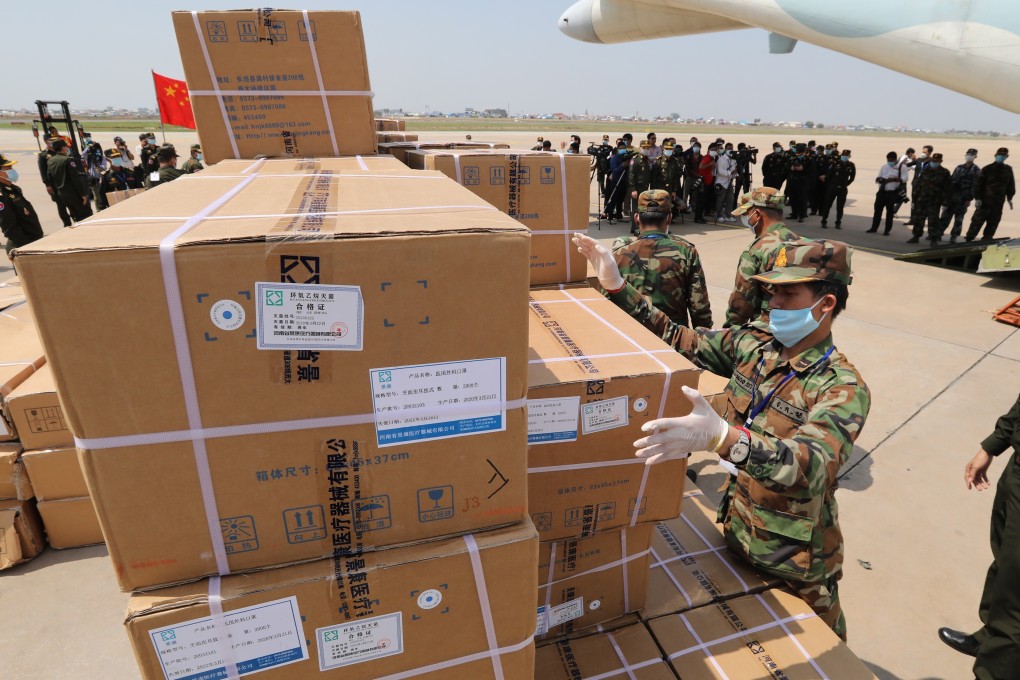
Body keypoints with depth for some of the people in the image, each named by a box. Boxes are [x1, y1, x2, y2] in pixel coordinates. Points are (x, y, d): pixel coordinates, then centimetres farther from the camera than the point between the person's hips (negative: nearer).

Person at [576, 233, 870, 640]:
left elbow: (813, 466, -40)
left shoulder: (843, 387, -23)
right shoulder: (755, 341, -7)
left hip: (794, 562, -4)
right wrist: (616, 286, -14)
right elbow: (678, 340, -5)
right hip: (736, 531, 5)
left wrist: (721, 436, -58)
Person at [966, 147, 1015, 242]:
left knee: (993, 223, 6)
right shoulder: (987, 169, -4)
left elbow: (1010, 185, 18)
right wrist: (977, 198, -14)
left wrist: (1009, 198, 16)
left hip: (999, 203, 4)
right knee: (977, 220, -2)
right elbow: (978, 184, -7)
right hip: (985, 201, -4)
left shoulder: (1008, 169, 10)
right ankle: (968, 239, 5)